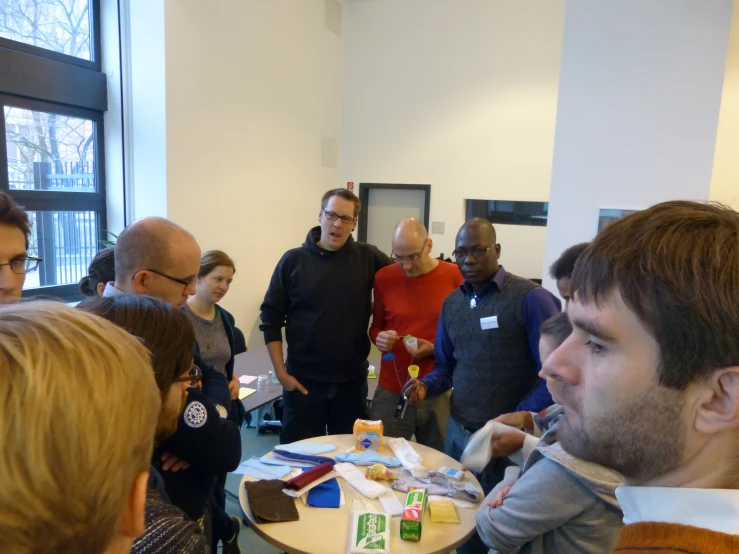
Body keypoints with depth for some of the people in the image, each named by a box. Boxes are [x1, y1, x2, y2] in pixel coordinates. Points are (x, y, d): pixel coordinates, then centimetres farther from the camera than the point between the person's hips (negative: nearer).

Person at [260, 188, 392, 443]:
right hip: (304, 381, -1)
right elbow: (271, 319, -1)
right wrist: (281, 372, -5)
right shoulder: (294, 260, -4)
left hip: (352, 380, 2)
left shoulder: (369, 258, -2)